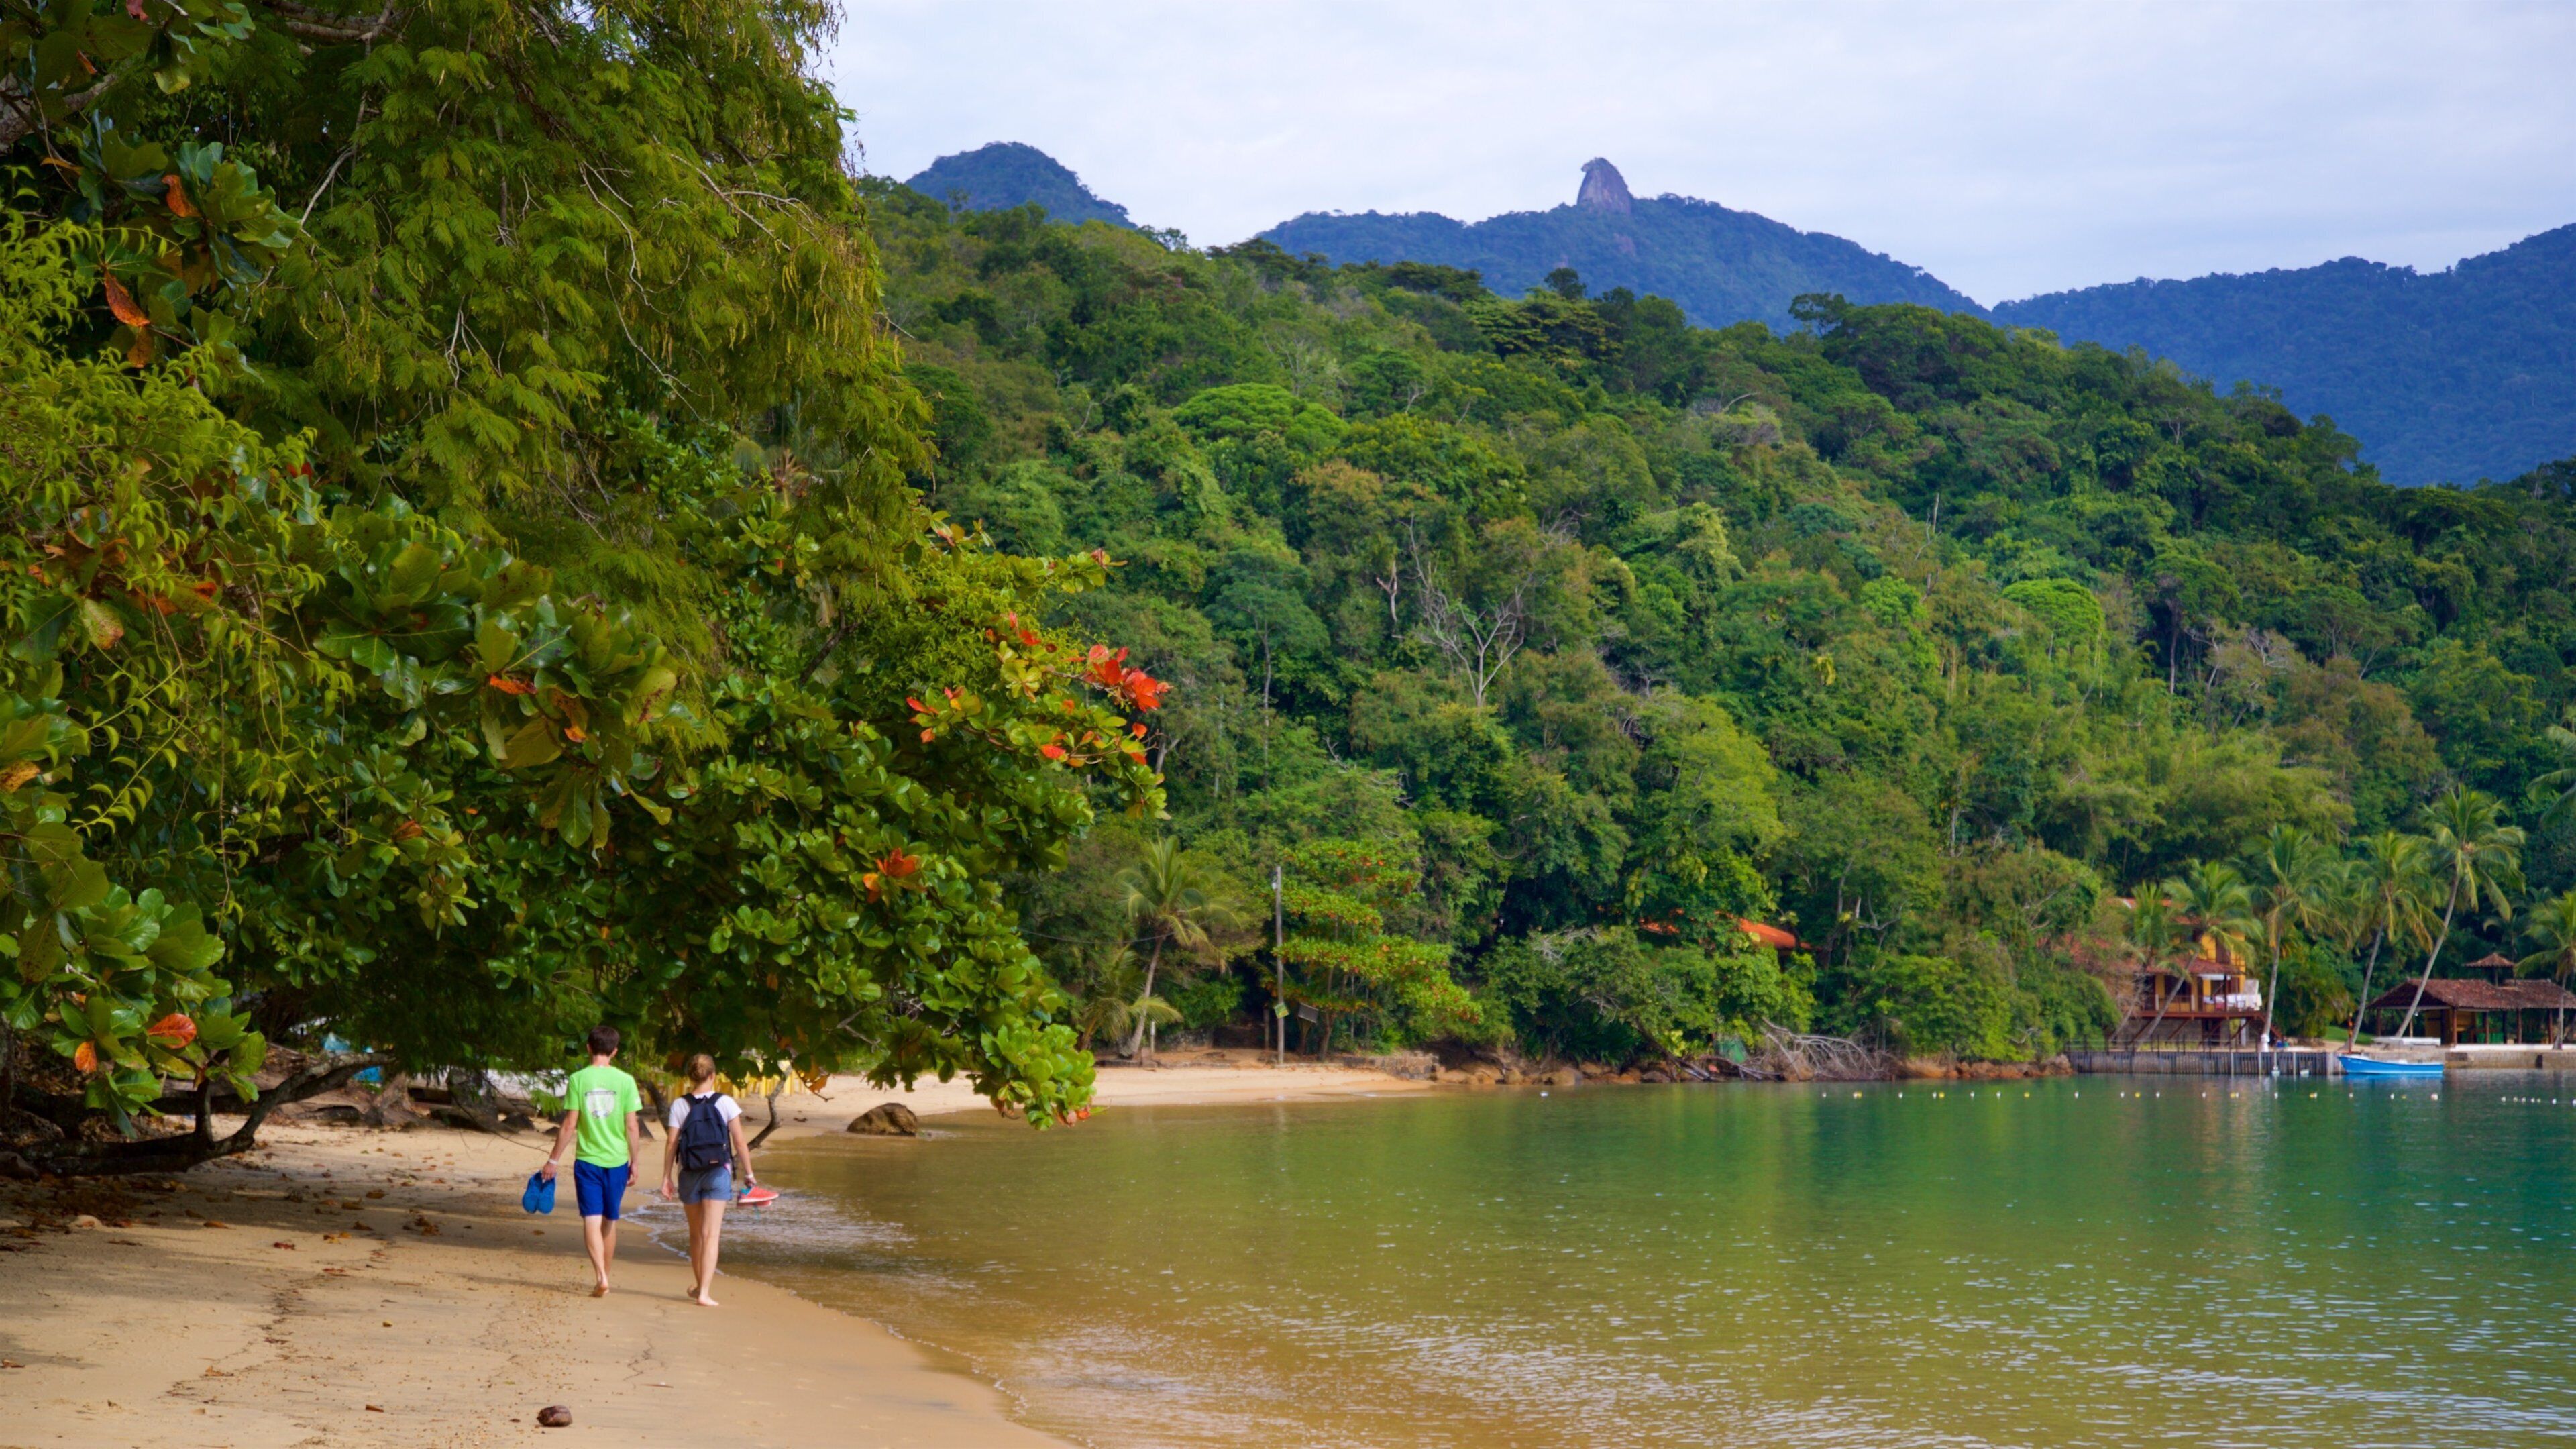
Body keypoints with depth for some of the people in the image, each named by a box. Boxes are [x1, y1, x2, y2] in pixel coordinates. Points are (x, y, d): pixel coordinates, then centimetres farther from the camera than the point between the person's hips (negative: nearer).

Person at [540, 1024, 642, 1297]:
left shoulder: (578, 1080, -5)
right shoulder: (625, 1081, -3)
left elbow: (569, 1125, -5)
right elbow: (631, 1126, -2)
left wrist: (554, 1160, 3)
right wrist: (634, 1160, 9)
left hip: (587, 1160, -1)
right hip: (617, 1159, 2)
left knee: (592, 1220, -3)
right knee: (610, 1221, 14)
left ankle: (601, 1277, -19)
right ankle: (604, 1277, 24)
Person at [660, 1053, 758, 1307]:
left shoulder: (680, 1105, -2)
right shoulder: (726, 1103, -4)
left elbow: (672, 1144, -5)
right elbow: (740, 1143, -4)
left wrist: (667, 1176, 2)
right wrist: (748, 1174, 6)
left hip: (689, 1175, 2)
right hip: (718, 1172, -2)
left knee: (696, 1234, 17)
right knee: (711, 1235, -4)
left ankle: (701, 1287, 30)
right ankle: (705, 1292, -14)